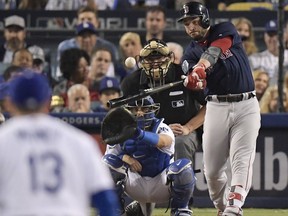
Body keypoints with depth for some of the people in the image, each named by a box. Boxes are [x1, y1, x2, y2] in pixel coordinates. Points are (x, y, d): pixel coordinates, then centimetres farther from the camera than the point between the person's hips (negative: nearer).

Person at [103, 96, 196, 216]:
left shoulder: (161, 128, -10)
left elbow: (164, 141, -35)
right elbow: (109, 154, -2)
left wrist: (140, 134, -56)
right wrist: (125, 157, -25)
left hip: (161, 185, -2)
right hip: (136, 185, 2)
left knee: (184, 167, -30)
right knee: (108, 162, -20)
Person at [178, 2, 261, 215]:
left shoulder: (225, 30, 2)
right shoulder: (192, 51, 7)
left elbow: (215, 51, -21)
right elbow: (190, 80, -13)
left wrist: (201, 67, -41)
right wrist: (192, 79, -39)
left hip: (246, 104, -3)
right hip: (217, 107, 3)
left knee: (242, 161, -16)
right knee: (212, 168, 0)